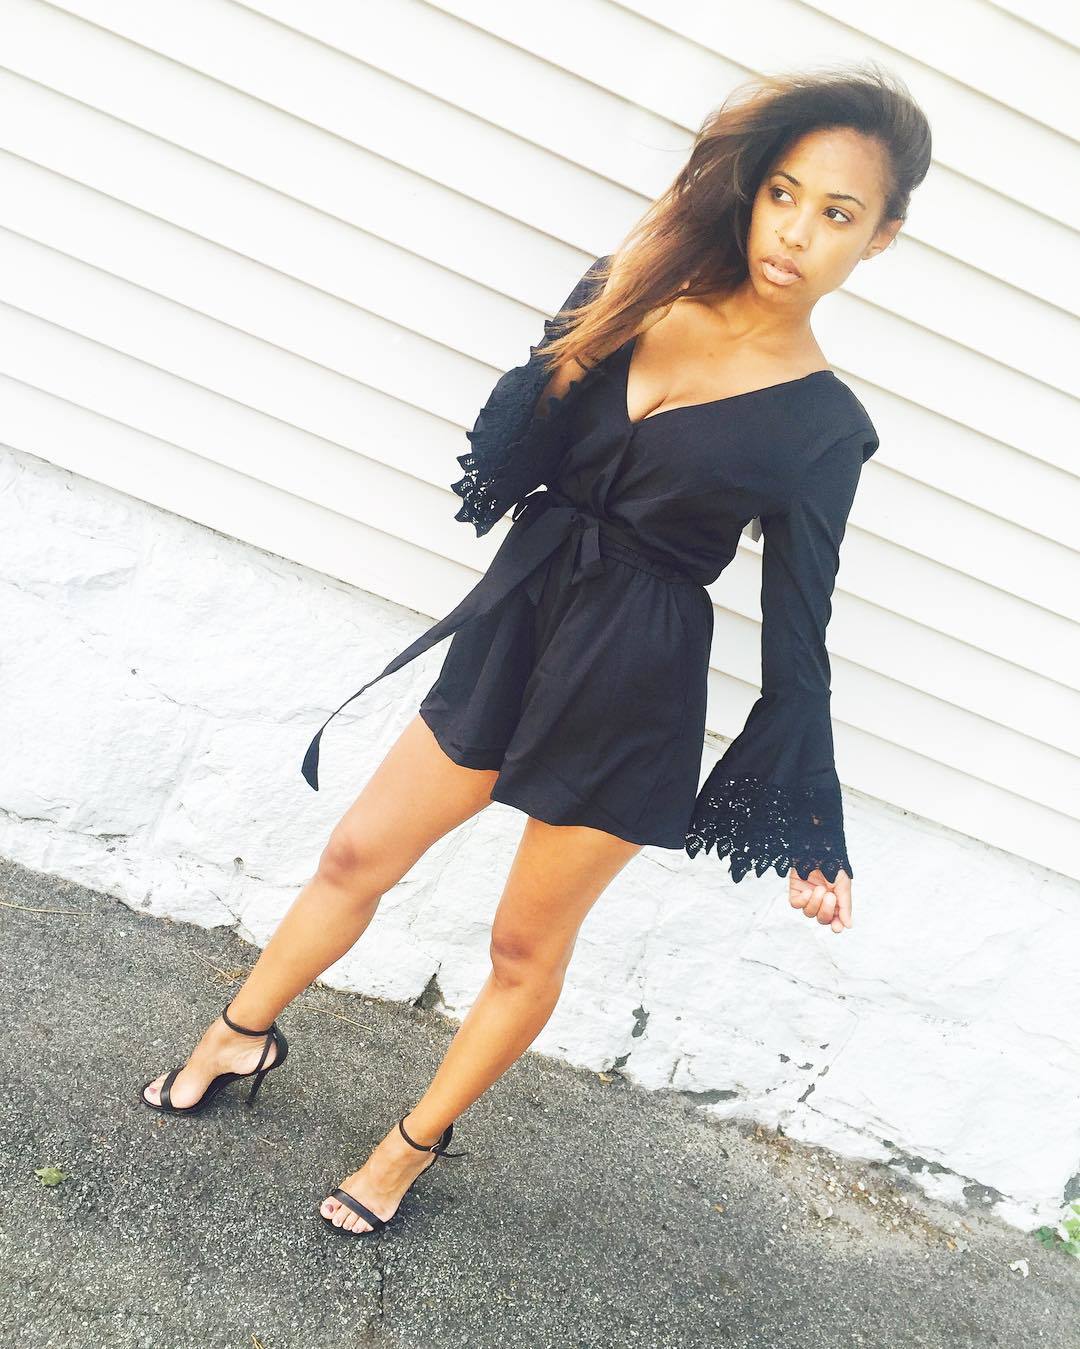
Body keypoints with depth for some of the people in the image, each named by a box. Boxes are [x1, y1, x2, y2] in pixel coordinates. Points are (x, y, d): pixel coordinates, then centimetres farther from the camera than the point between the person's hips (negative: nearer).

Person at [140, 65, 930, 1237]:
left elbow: (795, 636, -5)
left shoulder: (824, 428, -9)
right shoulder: (636, 297, -1)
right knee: (359, 853, 15)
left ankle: (414, 1145, 38)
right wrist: (582, 334, -15)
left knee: (526, 944, 13)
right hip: (518, 616, 4)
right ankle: (239, 1039, 41)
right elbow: (509, 454, -1)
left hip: (633, 687, -4)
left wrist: (813, 831, -4)